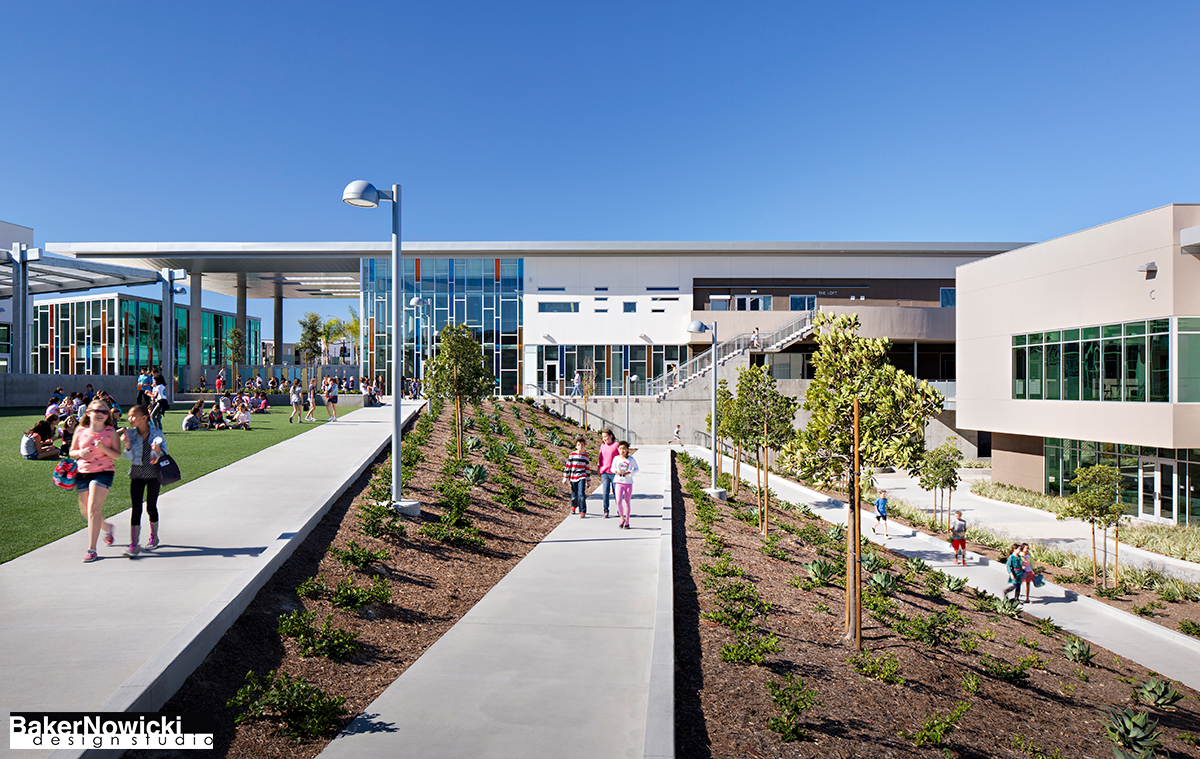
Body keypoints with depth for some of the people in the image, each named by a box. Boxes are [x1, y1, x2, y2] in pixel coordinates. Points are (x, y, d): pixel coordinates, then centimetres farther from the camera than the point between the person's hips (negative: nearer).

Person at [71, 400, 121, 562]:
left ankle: (92, 549, -10)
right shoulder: (81, 431, 5)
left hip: (103, 472, -4)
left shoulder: (111, 431, -1)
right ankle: (106, 527, 44)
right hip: (83, 473, 4)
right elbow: (72, 452, 12)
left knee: (93, 508, -14)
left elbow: (117, 455, -3)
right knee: (85, 511, 12)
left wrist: (104, 448, -21)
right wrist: (80, 453, -10)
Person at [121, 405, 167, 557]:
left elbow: (165, 453, 0)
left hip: (153, 473, -1)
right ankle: (133, 545, -4)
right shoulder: (130, 433, -1)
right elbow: (129, 458, -2)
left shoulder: (157, 433, -3)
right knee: (136, 508, -6)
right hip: (137, 474, 1)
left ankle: (153, 537, 30)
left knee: (151, 507, 8)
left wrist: (158, 450, -22)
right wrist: (127, 444, -20)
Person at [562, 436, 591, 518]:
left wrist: (588, 482, 12)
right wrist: (565, 478, 1)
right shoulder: (572, 454, 1)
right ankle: (573, 506, 40)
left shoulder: (586, 456, 5)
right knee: (574, 495, 10)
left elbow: (588, 469, 11)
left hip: (582, 477, 0)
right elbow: (568, 466, 4)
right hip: (573, 477, 1)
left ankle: (582, 511, -8)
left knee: (581, 494, -13)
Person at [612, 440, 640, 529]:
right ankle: (622, 519, 11)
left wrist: (630, 472, -15)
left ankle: (627, 521, 18)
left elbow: (636, 469, 4)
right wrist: (616, 470, -13)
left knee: (627, 502, 6)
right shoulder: (616, 458, -1)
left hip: (628, 483, 0)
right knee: (619, 501, -10)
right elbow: (612, 468, 9)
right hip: (619, 482, 1)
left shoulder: (631, 459, -3)